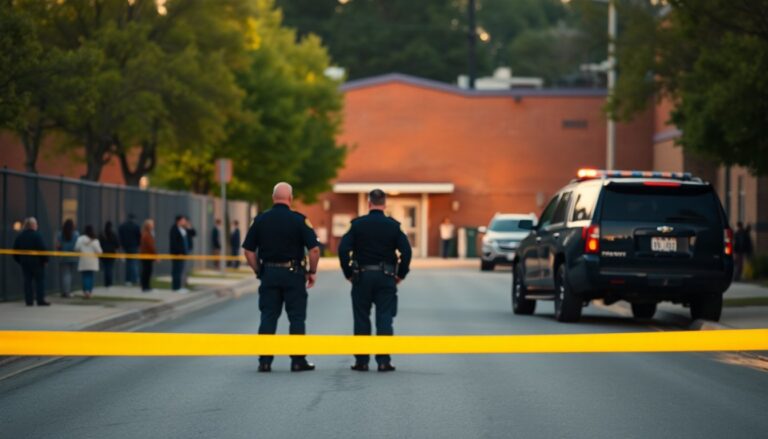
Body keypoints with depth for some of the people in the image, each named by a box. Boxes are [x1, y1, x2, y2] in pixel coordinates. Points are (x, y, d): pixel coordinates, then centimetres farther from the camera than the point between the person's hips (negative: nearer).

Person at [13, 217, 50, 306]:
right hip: (37, 262, -5)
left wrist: (18, 260, 18)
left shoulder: (20, 236, 8)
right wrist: (45, 259, -9)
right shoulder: (37, 235, -12)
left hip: (24, 262, 5)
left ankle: (29, 300, 5)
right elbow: (42, 249, -17)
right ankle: (40, 300, -4)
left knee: (27, 281, 7)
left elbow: (15, 249, 10)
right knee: (40, 280, 0)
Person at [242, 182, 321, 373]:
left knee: (268, 318, 7)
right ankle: (298, 361, 6)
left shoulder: (261, 220, 2)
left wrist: (259, 271, 13)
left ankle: (264, 361, 5)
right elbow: (314, 249, -11)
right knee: (297, 318, 5)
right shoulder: (298, 220, -7)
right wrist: (312, 272, 3)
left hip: (268, 273, 3)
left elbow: (249, 251, 4)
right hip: (293, 273, -3)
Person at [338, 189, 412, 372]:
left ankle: (361, 361, 8)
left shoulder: (357, 224, -2)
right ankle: (384, 361, -3)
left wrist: (348, 273, 2)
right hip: (386, 276, 0)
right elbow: (406, 251, -7)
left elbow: (343, 249, -8)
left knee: (361, 319, 7)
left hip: (362, 276, 0)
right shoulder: (393, 226, -1)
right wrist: (401, 274, 4)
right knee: (384, 319, 2)